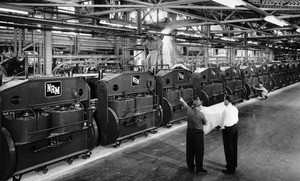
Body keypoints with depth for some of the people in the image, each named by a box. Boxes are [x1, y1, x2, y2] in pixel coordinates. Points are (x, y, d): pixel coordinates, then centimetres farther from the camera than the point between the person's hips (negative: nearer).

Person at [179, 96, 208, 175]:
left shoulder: (189, 110, -4)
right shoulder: (200, 114, -18)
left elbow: (185, 105, 19)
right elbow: (205, 123, -1)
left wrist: (182, 100, 41)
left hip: (189, 132, 6)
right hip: (198, 133, -6)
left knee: (190, 150, 17)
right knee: (199, 152, 5)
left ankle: (191, 167, 31)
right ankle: (199, 170, 13)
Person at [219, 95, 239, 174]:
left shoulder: (226, 110, -23)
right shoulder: (235, 108, 2)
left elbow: (223, 122, -19)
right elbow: (236, 119, 11)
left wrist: (222, 126, 3)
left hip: (228, 130, -8)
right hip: (235, 127, 8)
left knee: (228, 149, 3)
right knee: (234, 147, 20)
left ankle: (230, 169, 13)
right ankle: (234, 164, 37)